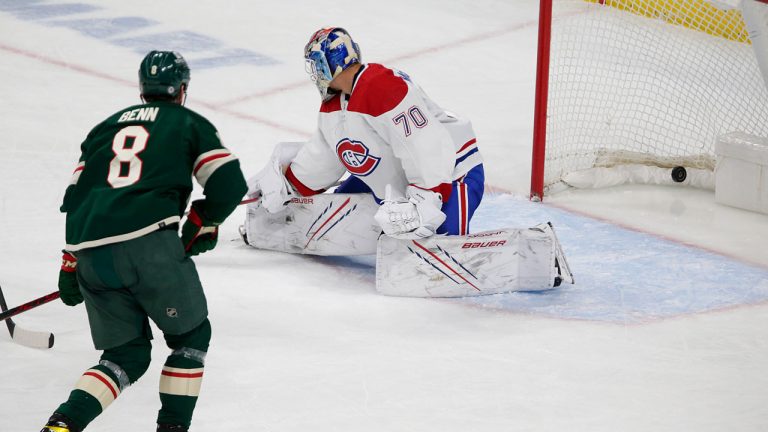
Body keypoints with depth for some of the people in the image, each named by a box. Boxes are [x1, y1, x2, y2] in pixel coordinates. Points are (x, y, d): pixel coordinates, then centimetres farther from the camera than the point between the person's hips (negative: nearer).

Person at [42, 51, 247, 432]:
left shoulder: (107, 126, 29)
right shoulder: (189, 123, 17)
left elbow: (74, 197, 25)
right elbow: (229, 184, 6)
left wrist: (70, 266, 27)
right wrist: (202, 226, 23)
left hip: (90, 252, 5)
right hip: (149, 244, -5)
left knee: (126, 354, 16)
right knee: (191, 336, 16)